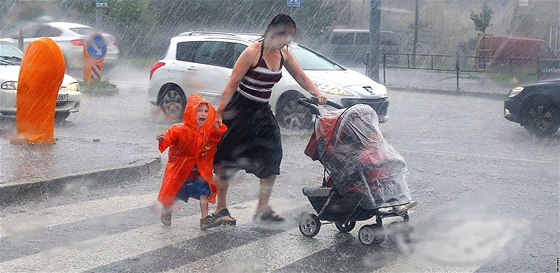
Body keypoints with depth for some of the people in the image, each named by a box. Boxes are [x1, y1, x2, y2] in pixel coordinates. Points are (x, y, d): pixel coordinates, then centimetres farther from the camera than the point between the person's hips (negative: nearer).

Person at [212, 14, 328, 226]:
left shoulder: (284, 54, 2)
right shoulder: (252, 52, -18)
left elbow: (300, 76, 10)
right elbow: (232, 84, -17)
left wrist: (317, 94, -6)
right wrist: (219, 113, -18)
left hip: (262, 112, 6)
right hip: (238, 110, -6)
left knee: (272, 158, -7)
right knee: (226, 160, 3)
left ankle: (263, 208, -1)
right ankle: (220, 208, 14)